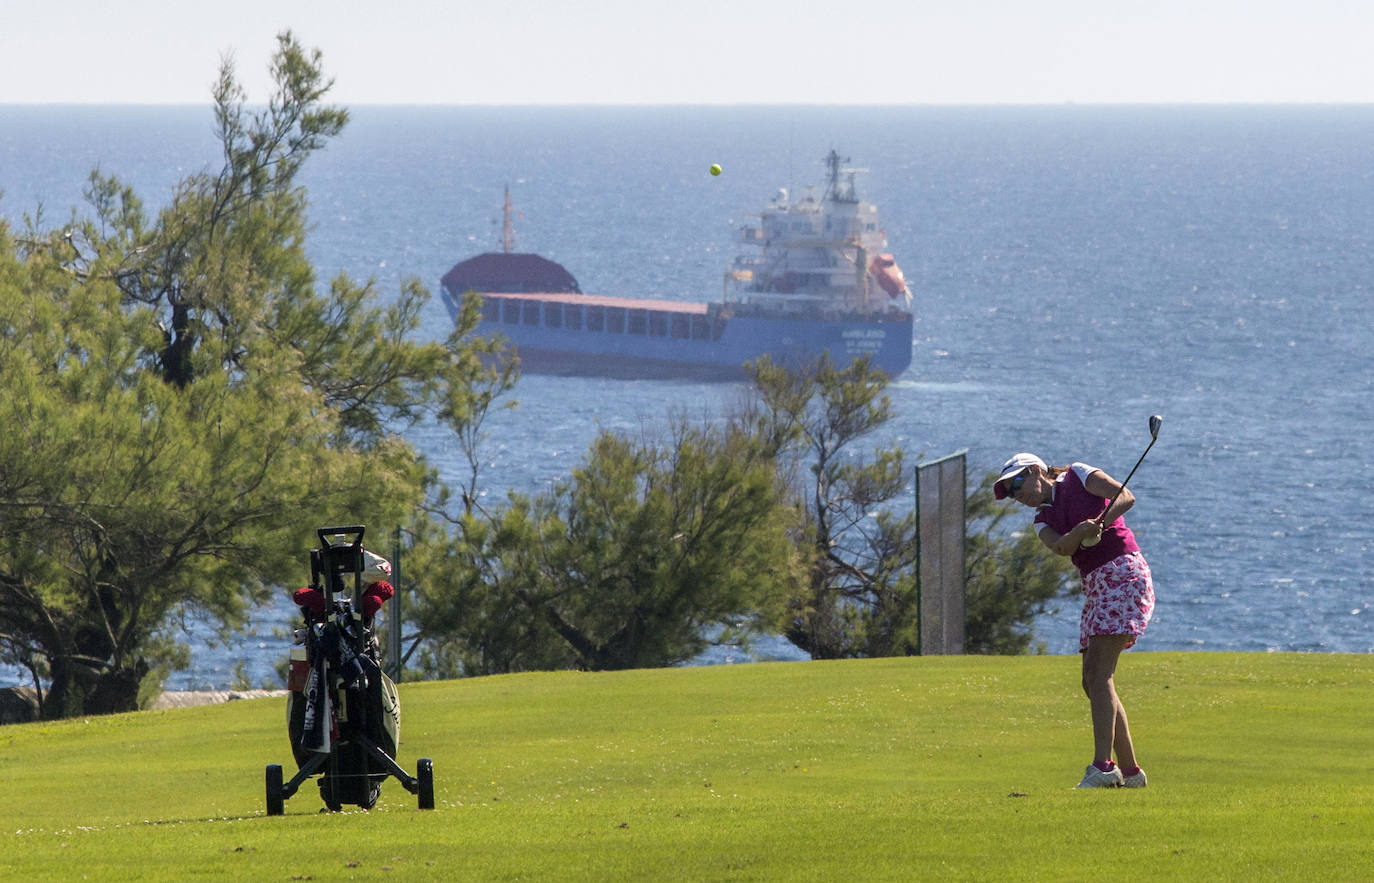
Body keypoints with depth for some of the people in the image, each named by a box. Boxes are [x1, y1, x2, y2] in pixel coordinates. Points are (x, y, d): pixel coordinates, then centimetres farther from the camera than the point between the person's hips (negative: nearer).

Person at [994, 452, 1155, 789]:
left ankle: (1103, 765, -27)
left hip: (1123, 571, -8)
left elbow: (1125, 496, -9)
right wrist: (1080, 531, -25)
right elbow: (1061, 546, -4)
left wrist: (1103, 520, -27)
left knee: (1098, 673, -18)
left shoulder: (1078, 476, 4)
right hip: (1094, 583, 8)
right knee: (1092, 682, 5)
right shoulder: (1044, 520, 19)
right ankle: (1130, 770, 10)